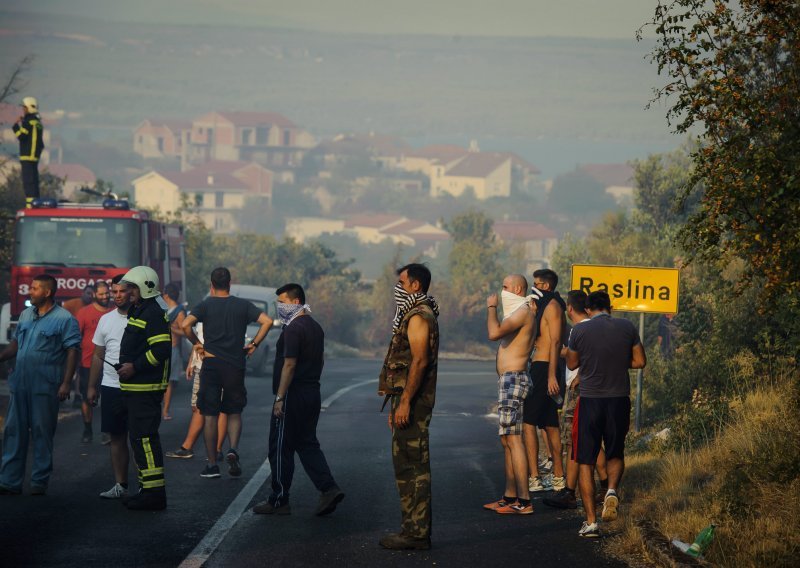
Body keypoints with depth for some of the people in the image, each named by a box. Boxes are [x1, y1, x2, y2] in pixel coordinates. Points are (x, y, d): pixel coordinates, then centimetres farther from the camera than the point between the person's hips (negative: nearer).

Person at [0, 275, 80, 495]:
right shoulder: (25, 315, 13)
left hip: (45, 386, -6)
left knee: (42, 434, 1)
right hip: (19, 384, 6)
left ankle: (39, 482, 9)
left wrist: (66, 383, -14)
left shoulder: (64, 319, -6)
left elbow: (72, 351, -9)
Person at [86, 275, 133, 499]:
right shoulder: (106, 320, 11)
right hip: (111, 386, 4)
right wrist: (91, 386, 14)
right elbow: (98, 356, 16)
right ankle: (120, 485, 14)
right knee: (117, 437, 8)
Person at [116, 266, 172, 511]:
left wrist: (135, 367, -20)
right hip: (134, 387, 11)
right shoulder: (137, 312, 20)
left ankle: (154, 493, -12)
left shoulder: (154, 314, -14)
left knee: (144, 438, -12)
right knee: (139, 438, 14)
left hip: (146, 389, -11)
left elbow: (162, 349, -23)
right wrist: (125, 367, 14)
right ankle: (148, 489, 21)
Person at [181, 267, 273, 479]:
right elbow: (267, 321, -7)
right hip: (236, 365, 1)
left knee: (210, 416, 5)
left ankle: (212, 465, 5)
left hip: (211, 364, -1)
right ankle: (233, 450, -11)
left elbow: (186, 325, -16)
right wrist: (254, 344, 1)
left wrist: (196, 343, -1)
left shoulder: (206, 305, -1)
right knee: (234, 413, 14)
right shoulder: (242, 305, 3)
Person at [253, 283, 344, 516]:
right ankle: (329, 489, 0)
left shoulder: (294, 329, -16)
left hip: (293, 395, -9)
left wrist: (280, 398, -19)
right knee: (307, 444, 13)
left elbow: (289, 365, -20)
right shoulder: (316, 327, 14)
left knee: (281, 448, 0)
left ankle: (279, 501, 5)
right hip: (312, 393, 9)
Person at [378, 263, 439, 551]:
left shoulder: (418, 317, -13)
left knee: (410, 465, -10)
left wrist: (404, 402, -24)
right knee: (411, 464, 12)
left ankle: (416, 533, -10)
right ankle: (415, 528, 16)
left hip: (412, 401, -11)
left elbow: (420, 361, -22)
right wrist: (397, 404, 23)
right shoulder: (413, 315, 20)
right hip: (408, 401, 11)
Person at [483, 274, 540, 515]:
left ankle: (524, 501, -17)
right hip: (509, 380, 11)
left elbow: (494, 333, -25)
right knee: (507, 440, 14)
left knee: (513, 439, -13)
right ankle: (510, 497, 19)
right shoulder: (521, 312, 19)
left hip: (513, 378, -11)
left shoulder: (522, 312, -14)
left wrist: (491, 307, -12)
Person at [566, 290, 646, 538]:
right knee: (615, 454, 21)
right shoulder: (627, 327, 0)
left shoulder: (580, 330, -5)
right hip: (619, 399, 2)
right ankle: (612, 490, -10)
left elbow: (572, 363, 8)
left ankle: (591, 522, -1)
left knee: (586, 461, 6)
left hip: (589, 399, -2)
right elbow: (640, 361, 5)